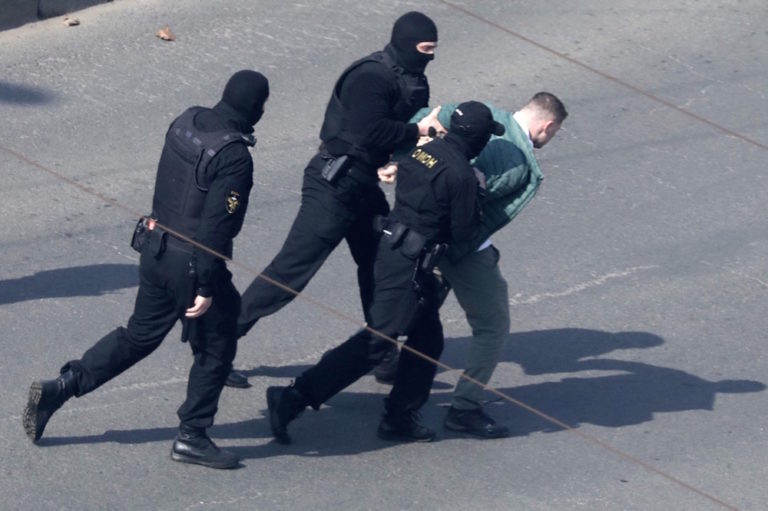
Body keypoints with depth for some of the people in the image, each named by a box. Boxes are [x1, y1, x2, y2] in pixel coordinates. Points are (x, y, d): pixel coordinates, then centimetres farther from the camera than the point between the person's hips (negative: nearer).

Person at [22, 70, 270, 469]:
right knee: (215, 349, 10)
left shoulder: (185, 123, 2)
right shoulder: (235, 157, -23)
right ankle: (192, 436, 15)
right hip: (193, 262, -8)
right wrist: (206, 287, -19)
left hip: (156, 248, 8)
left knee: (139, 335, 20)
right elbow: (216, 226, -23)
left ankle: (58, 388, 15)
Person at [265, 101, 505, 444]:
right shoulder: (461, 175, -17)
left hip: (390, 246, 10)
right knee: (377, 340, -7)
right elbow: (463, 231, -11)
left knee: (427, 338, 18)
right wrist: (476, 196, 6)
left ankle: (399, 419, 23)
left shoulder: (422, 151, 7)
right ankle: (293, 399, -11)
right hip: (409, 264, -9)